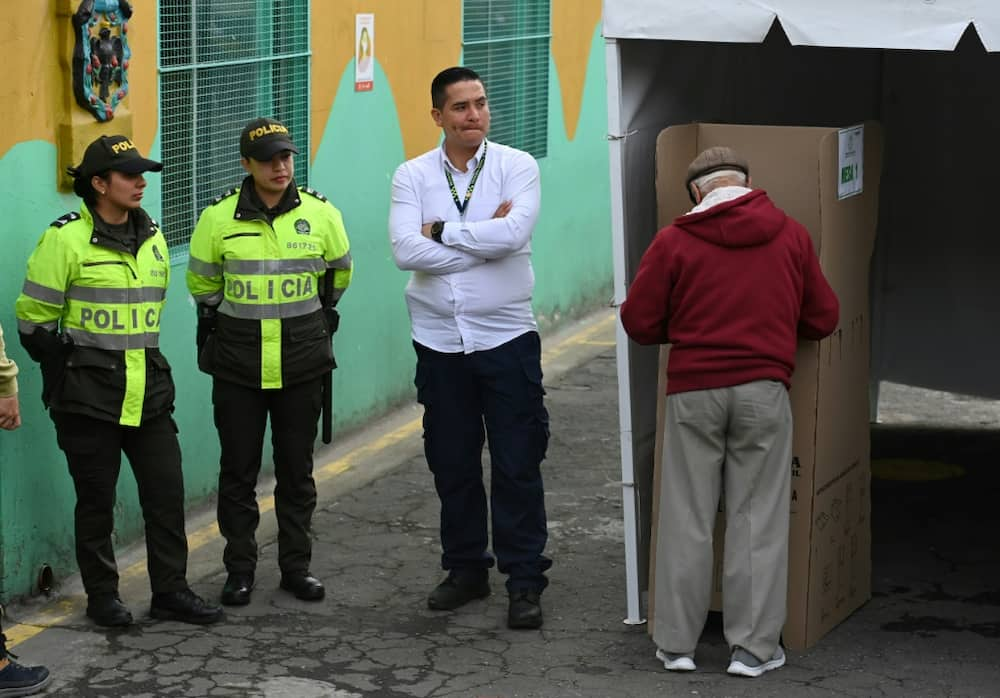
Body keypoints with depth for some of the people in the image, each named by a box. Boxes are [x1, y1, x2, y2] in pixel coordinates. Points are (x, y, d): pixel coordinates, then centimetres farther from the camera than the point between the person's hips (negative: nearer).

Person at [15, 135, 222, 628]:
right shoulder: (66, 239, -11)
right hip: (89, 397, -5)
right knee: (96, 499, 5)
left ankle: (170, 591, 16)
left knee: (167, 492, 5)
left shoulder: (152, 237, 8)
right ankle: (102, 596, 18)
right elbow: (34, 318, -6)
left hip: (149, 391, 6)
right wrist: (67, 369, -1)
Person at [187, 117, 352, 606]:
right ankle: (239, 569, 16)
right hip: (237, 365, -1)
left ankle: (296, 565, 21)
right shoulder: (219, 217, -6)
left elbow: (338, 272, 15)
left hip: (301, 362, 1)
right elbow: (202, 282, 10)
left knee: (297, 468, 9)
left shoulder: (321, 214, -3)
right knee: (239, 469, 5)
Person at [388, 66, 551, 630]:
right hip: (440, 343, 3)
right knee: (452, 465, 13)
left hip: (506, 339, -2)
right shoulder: (413, 176, 0)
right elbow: (407, 251, -15)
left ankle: (525, 582, 11)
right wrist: (483, 239, -16)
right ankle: (466, 571, 28)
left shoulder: (517, 167, -5)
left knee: (517, 467, 2)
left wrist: (442, 230, -14)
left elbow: (514, 233, -23)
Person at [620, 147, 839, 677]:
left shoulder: (674, 241, -1)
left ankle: (676, 643, 13)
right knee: (757, 519, 5)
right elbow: (822, 320, 9)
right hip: (764, 391, 0)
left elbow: (639, 322, 0)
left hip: (693, 390, 0)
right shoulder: (791, 236, 4)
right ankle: (753, 647, 6)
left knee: (686, 519, 7)